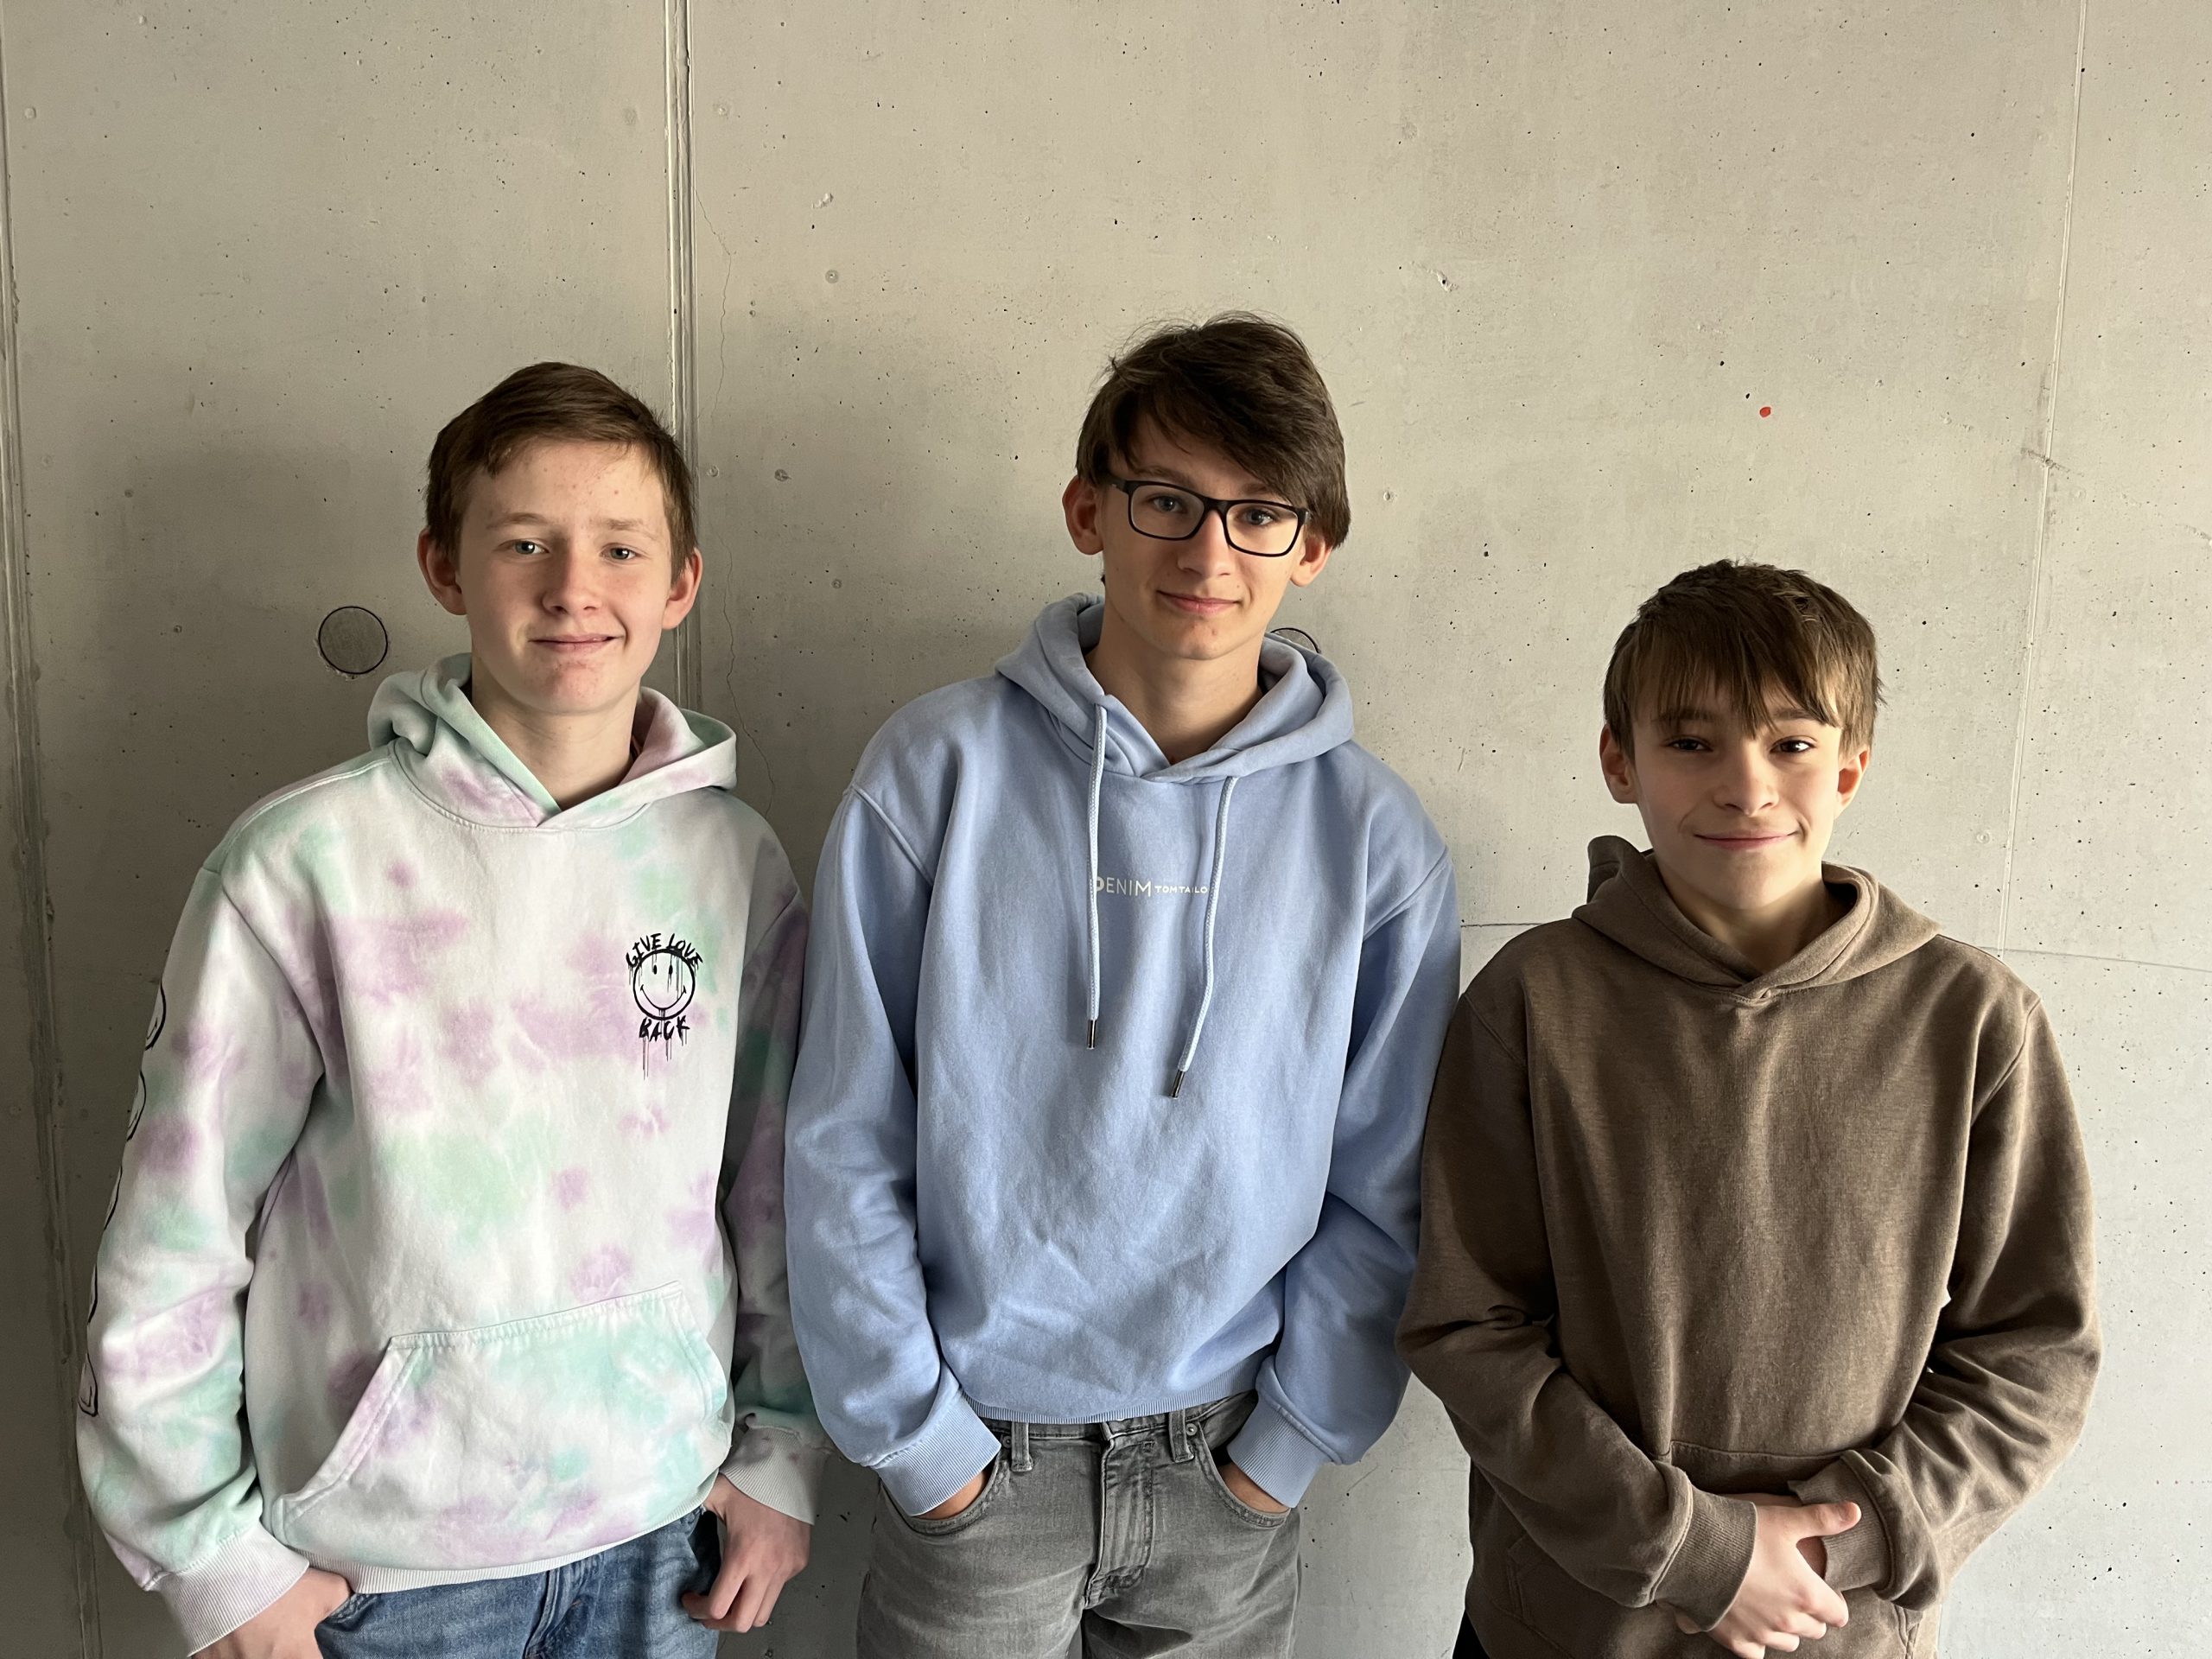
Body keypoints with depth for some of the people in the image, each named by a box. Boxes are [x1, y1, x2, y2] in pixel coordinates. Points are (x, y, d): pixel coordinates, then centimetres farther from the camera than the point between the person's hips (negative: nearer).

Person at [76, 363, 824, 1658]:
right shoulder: (302, 867, -14)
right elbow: (172, 1244, -7)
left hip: (664, 1521, 3)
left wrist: (784, 1455, 5)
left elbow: (779, 1189, 4)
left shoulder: (734, 857, -4)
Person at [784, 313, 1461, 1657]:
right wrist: (916, 1435, -6)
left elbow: (1384, 1194, 0)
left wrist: (1289, 1446, -2)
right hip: (972, 1464, -1)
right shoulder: (939, 774, -11)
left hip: (1228, 1482, 2)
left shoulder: (1375, 838, -7)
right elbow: (845, 1147, -7)